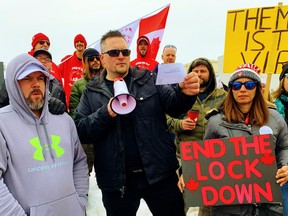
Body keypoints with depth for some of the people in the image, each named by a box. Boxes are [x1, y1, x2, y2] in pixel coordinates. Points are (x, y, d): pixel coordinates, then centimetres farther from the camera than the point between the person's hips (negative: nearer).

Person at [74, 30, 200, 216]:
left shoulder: (150, 80, 2)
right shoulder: (91, 92, 2)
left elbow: (174, 106, -8)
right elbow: (81, 132, -6)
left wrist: (184, 93, -29)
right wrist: (106, 113, -22)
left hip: (159, 173, 0)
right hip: (116, 180, 1)